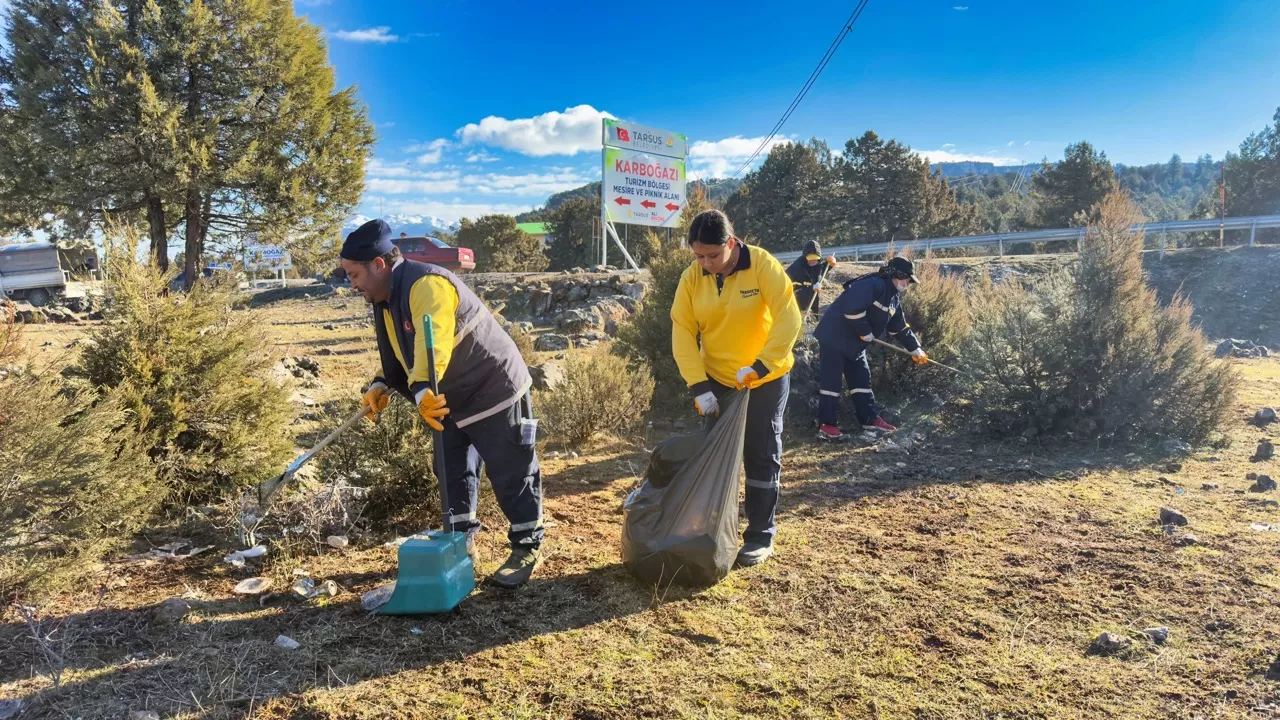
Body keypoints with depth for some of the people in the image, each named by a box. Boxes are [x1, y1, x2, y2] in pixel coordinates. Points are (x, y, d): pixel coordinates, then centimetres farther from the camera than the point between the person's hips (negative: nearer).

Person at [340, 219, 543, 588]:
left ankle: (527, 548, 15)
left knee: (512, 475, 1)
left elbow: (432, 341, -43)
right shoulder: (387, 299, 7)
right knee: (452, 474, 17)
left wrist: (421, 389, -55)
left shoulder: (426, 284, -26)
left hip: (495, 390, -10)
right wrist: (381, 385, 2)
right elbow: (399, 351, 18)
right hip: (452, 399, 10)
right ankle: (461, 541, 33)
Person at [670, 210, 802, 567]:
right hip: (717, 381, 4)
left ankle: (761, 536, 16)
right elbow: (682, 332, -9)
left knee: (761, 456, 3)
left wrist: (760, 366, -30)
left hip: (767, 380, -4)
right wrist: (698, 385, -18)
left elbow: (788, 318, -23)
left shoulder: (763, 265, -19)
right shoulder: (691, 278, -8)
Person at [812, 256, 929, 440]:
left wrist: (915, 349, 22)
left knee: (862, 379, 12)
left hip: (855, 343, 10)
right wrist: (865, 332, -20)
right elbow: (852, 307, -32)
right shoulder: (874, 285, -20)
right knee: (831, 381, -7)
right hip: (834, 338, -10)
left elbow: (900, 327, 23)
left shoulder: (893, 298, 13)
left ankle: (870, 419, 20)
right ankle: (827, 424, -2)